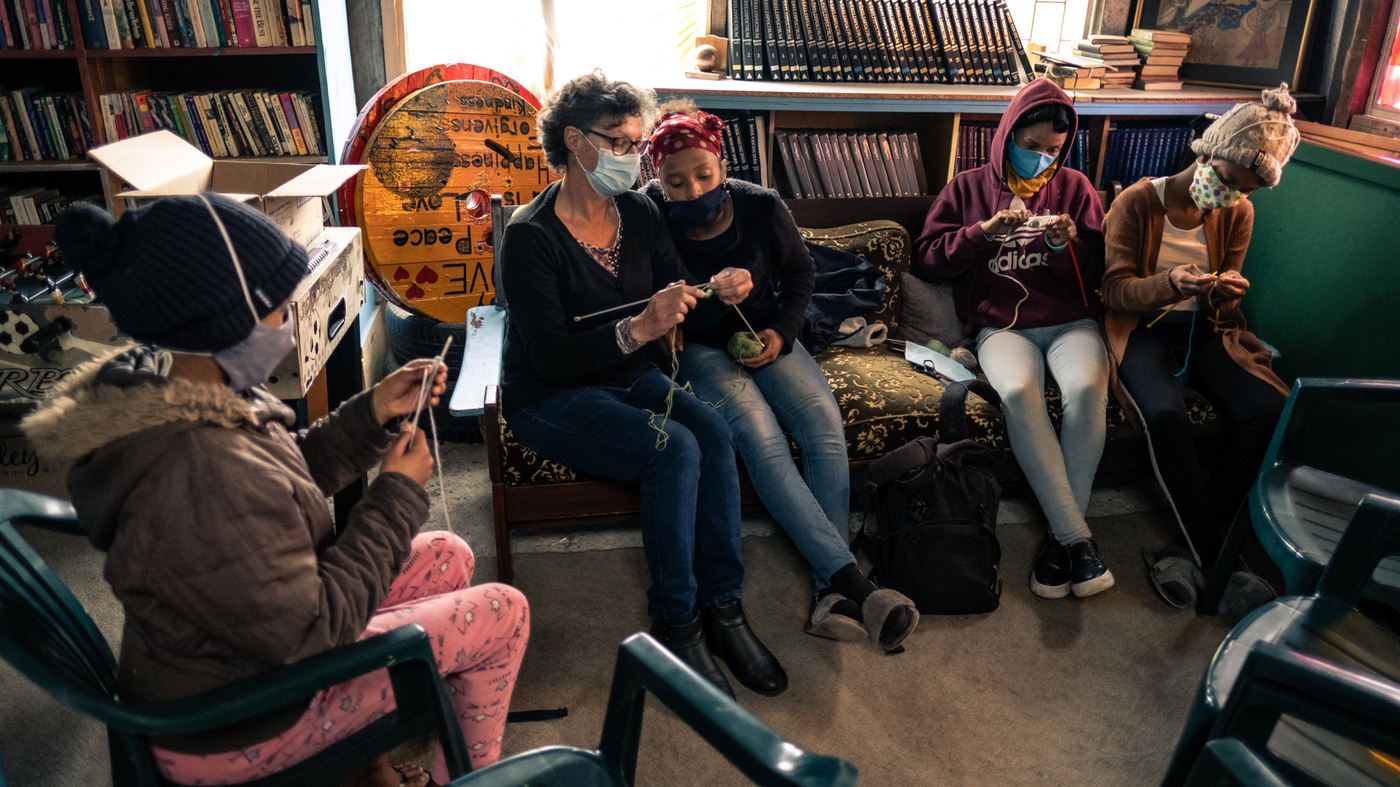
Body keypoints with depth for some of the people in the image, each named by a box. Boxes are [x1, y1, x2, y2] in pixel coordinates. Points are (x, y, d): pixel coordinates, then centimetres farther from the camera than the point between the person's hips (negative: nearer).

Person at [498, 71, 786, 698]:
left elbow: (682, 309, 7)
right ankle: (675, 623, -13)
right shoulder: (530, 236, -17)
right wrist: (638, 329, -34)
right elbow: (550, 357, -23)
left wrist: (718, 294, -15)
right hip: (551, 398, -6)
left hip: (631, 380, 6)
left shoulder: (638, 214, 2)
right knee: (674, 449, -28)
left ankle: (722, 607, -13)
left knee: (714, 433, -23)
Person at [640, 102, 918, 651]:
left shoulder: (762, 207, -7)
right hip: (698, 347, -3)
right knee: (759, 433, -30)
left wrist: (781, 332, -5)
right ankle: (853, 581, -33)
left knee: (823, 420, -25)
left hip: (763, 334, 3)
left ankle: (831, 590, -27)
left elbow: (801, 272, 9)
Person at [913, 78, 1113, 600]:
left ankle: (1061, 532, -21)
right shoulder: (968, 188, 15)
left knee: (1087, 386, -34)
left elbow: (1097, 274, 15)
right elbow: (927, 258, 6)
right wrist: (984, 232, -8)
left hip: (1070, 321, 1)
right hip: (1001, 326, -1)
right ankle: (1078, 536, -28)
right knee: (1018, 391, -36)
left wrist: (1068, 246, -6)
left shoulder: (1074, 187, 18)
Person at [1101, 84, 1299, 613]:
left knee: (1271, 410, -24)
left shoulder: (1238, 213, 6)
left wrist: (1225, 293, -15)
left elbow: (1223, 304, 11)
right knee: (1166, 415, -35)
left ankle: (1192, 547, -16)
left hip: (1203, 329, 5)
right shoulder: (1137, 202, -7)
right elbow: (1115, 289, -11)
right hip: (1142, 329, -4)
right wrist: (1170, 283, -31)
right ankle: (1216, 560, -23)